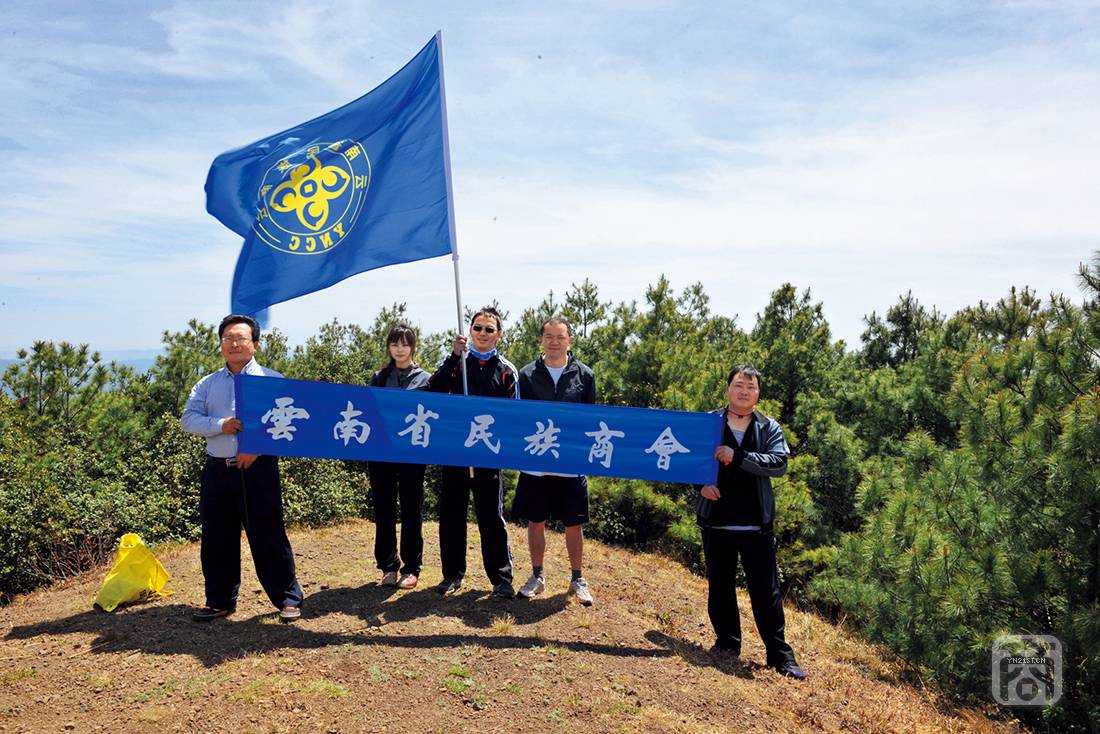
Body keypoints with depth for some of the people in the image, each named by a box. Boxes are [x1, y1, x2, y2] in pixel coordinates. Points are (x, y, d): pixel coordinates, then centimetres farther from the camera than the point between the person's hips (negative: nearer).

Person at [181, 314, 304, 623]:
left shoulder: (272, 380, 3)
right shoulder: (207, 384, 15)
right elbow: (189, 419, 4)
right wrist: (220, 425, -15)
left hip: (258, 468, -4)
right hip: (217, 470, 4)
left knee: (269, 537, -1)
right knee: (216, 539, 11)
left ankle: (287, 598, 11)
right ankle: (220, 601, 26)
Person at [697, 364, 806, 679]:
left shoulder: (770, 428, 3)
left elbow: (779, 463, -12)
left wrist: (738, 456, -21)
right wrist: (701, 483, -11)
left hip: (757, 525, -1)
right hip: (716, 522, 1)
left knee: (767, 592, 4)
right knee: (719, 587, 13)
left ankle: (780, 655, 15)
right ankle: (727, 643, 30)